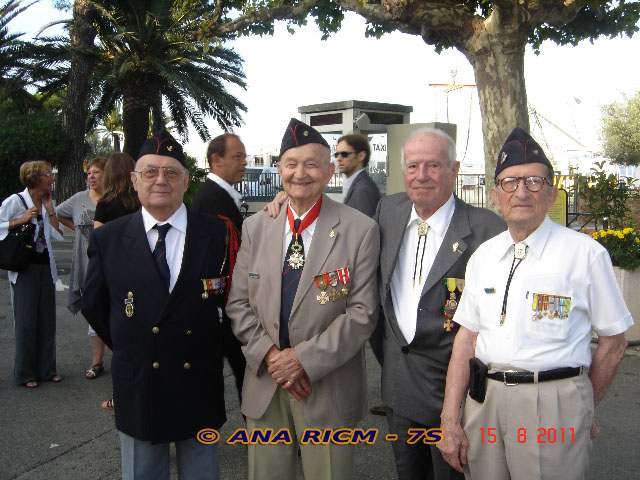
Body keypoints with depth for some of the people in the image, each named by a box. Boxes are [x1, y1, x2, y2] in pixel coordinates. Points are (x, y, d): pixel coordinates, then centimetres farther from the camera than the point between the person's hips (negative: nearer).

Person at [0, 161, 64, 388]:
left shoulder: (47, 203, 9)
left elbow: (58, 235, 4)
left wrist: (50, 209, -2)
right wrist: (22, 219, -18)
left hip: (46, 267, 6)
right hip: (24, 268, -6)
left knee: (47, 318, 9)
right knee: (25, 320, 0)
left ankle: (46, 369, 20)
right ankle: (25, 373, 12)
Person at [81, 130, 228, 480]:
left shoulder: (217, 235, -7)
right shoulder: (108, 239, -3)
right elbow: (93, 306, 8)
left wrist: (217, 346, 3)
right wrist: (127, 349, 7)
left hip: (200, 389, 0)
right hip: (138, 392, 1)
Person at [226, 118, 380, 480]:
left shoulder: (360, 230, -8)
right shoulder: (255, 227, 5)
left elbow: (363, 312, -11)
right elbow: (239, 303, 5)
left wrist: (305, 359, -16)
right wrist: (268, 354, -9)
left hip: (328, 390, -3)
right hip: (264, 384, 4)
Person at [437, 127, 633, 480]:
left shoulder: (586, 253, -7)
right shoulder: (483, 256, 7)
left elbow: (613, 341, -2)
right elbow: (467, 335, 5)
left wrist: (583, 410, 5)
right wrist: (450, 420, 0)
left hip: (554, 405, -4)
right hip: (483, 399, 4)